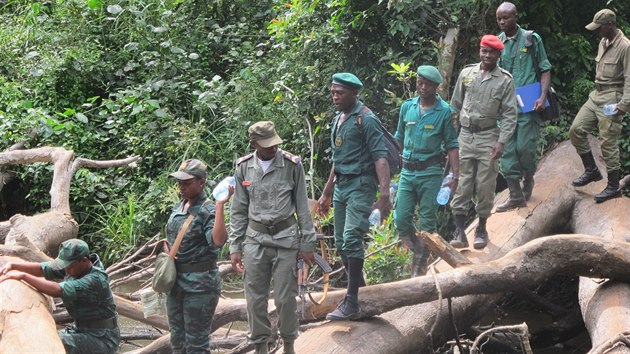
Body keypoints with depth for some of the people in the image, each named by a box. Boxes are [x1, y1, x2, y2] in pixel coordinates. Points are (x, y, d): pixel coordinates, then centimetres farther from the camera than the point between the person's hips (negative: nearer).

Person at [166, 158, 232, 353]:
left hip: (199, 283, -8)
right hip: (175, 280, 8)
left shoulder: (208, 210, -14)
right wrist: (166, 249, 6)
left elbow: (218, 240, -33)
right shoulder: (178, 207, 9)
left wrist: (220, 205, -34)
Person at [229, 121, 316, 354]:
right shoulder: (244, 167, 1)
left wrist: (307, 243, 0)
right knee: (255, 298, 6)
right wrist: (235, 247, 5)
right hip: (255, 239, 2)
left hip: (286, 238, -2)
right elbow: (239, 210, 8)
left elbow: (302, 206, 0)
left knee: (285, 298, 2)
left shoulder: (292, 165, -6)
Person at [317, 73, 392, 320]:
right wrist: (327, 193, 28)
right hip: (341, 185, 9)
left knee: (351, 239, -16)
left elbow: (380, 157, -17)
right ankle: (359, 287, 24)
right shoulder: (338, 119, 16)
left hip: (360, 185, -9)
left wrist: (384, 195, -26)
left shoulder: (366, 120, -10)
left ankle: (351, 303, -17)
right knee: (340, 243, 10)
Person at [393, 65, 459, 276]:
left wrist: (455, 176, -11)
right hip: (407, 171, 4)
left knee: (427, 223, 0)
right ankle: (418, 253, 18)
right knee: (401, 219, -1)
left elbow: (452, 146, -3)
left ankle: (420, 268, 7)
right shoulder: (407, 107, 7)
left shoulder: (445, 112, -4)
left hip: (430, 173, -4)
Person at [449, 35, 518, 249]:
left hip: (488, 137, -2)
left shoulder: (505, 80, -1)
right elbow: (455, 105, 15)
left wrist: (502, 142, -12)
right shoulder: (466, 73, 6)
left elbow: (510, 115, -3)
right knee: (462, 183, -2)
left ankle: (482, 228, 16)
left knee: (485, 184, 2)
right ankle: (459, 230, -1)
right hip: (465, 135, 2)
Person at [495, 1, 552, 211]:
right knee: (507, 150, 0)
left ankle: (528, 178, 25)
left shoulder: (531, 39, -1)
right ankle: (516, 196, 5)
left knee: (525, 147, -5)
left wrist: (543, 97, -10)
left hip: (528, 105, -3)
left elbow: (545, 69, 1)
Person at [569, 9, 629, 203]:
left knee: (608, 143, -6)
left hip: (612, 98, -9)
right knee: (576, 130, 3)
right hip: (596, 95, 9)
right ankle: (591, 170, 16)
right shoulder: (603, 43, 11)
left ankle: (613, 187, 4)